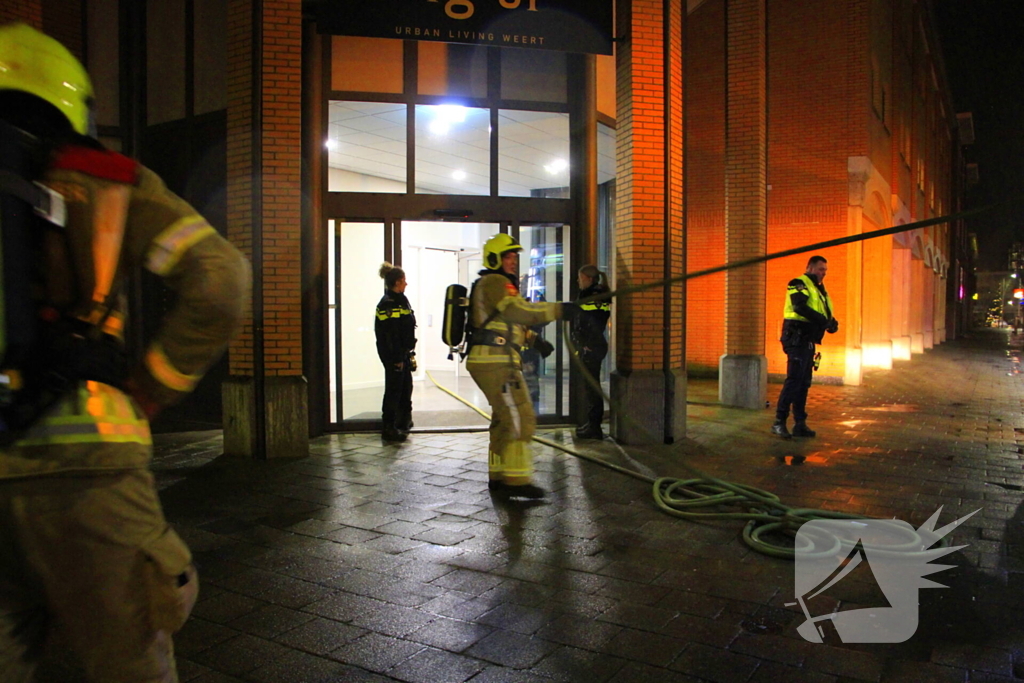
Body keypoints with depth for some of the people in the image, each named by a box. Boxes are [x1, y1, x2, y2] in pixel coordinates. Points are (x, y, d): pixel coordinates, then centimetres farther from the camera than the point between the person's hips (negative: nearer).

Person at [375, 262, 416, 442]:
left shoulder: (401, 300, 16)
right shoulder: (388, 304, -16)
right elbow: (390, 334, -20)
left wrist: (409, 353, 18)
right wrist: (397, 359, -21)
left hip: (403, 353, 10)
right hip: (393, 355, -10)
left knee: (406, 388, 14)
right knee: (393, 390, -4)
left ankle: (404, 422, 26)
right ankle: (389, 428, 4)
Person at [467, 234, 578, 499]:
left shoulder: (499, 284, 25)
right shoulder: (494, 282, -9)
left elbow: (510, 321, 27)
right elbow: (519, 309, -24)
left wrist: (535, 340, 12)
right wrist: (559, 310, -26)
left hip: (492, 362, 11)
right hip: (496, 361, -11)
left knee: (504, 420, 15)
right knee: (520, 418, -11)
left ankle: (498, 477, 21)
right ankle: (516, 480, -9)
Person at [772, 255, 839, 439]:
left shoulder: (819, 289, 22)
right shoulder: (799, 284, -7)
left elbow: (825, 313, 17)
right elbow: (800, 307, -23)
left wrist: (830, 322, -5)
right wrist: (824, 321, -27)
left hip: (808, 341, 9)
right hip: (797, 339, -9)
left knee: (804, 382, 10)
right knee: (794, 380, -12)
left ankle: (800, 424, 15)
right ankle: (779, 422, -8)